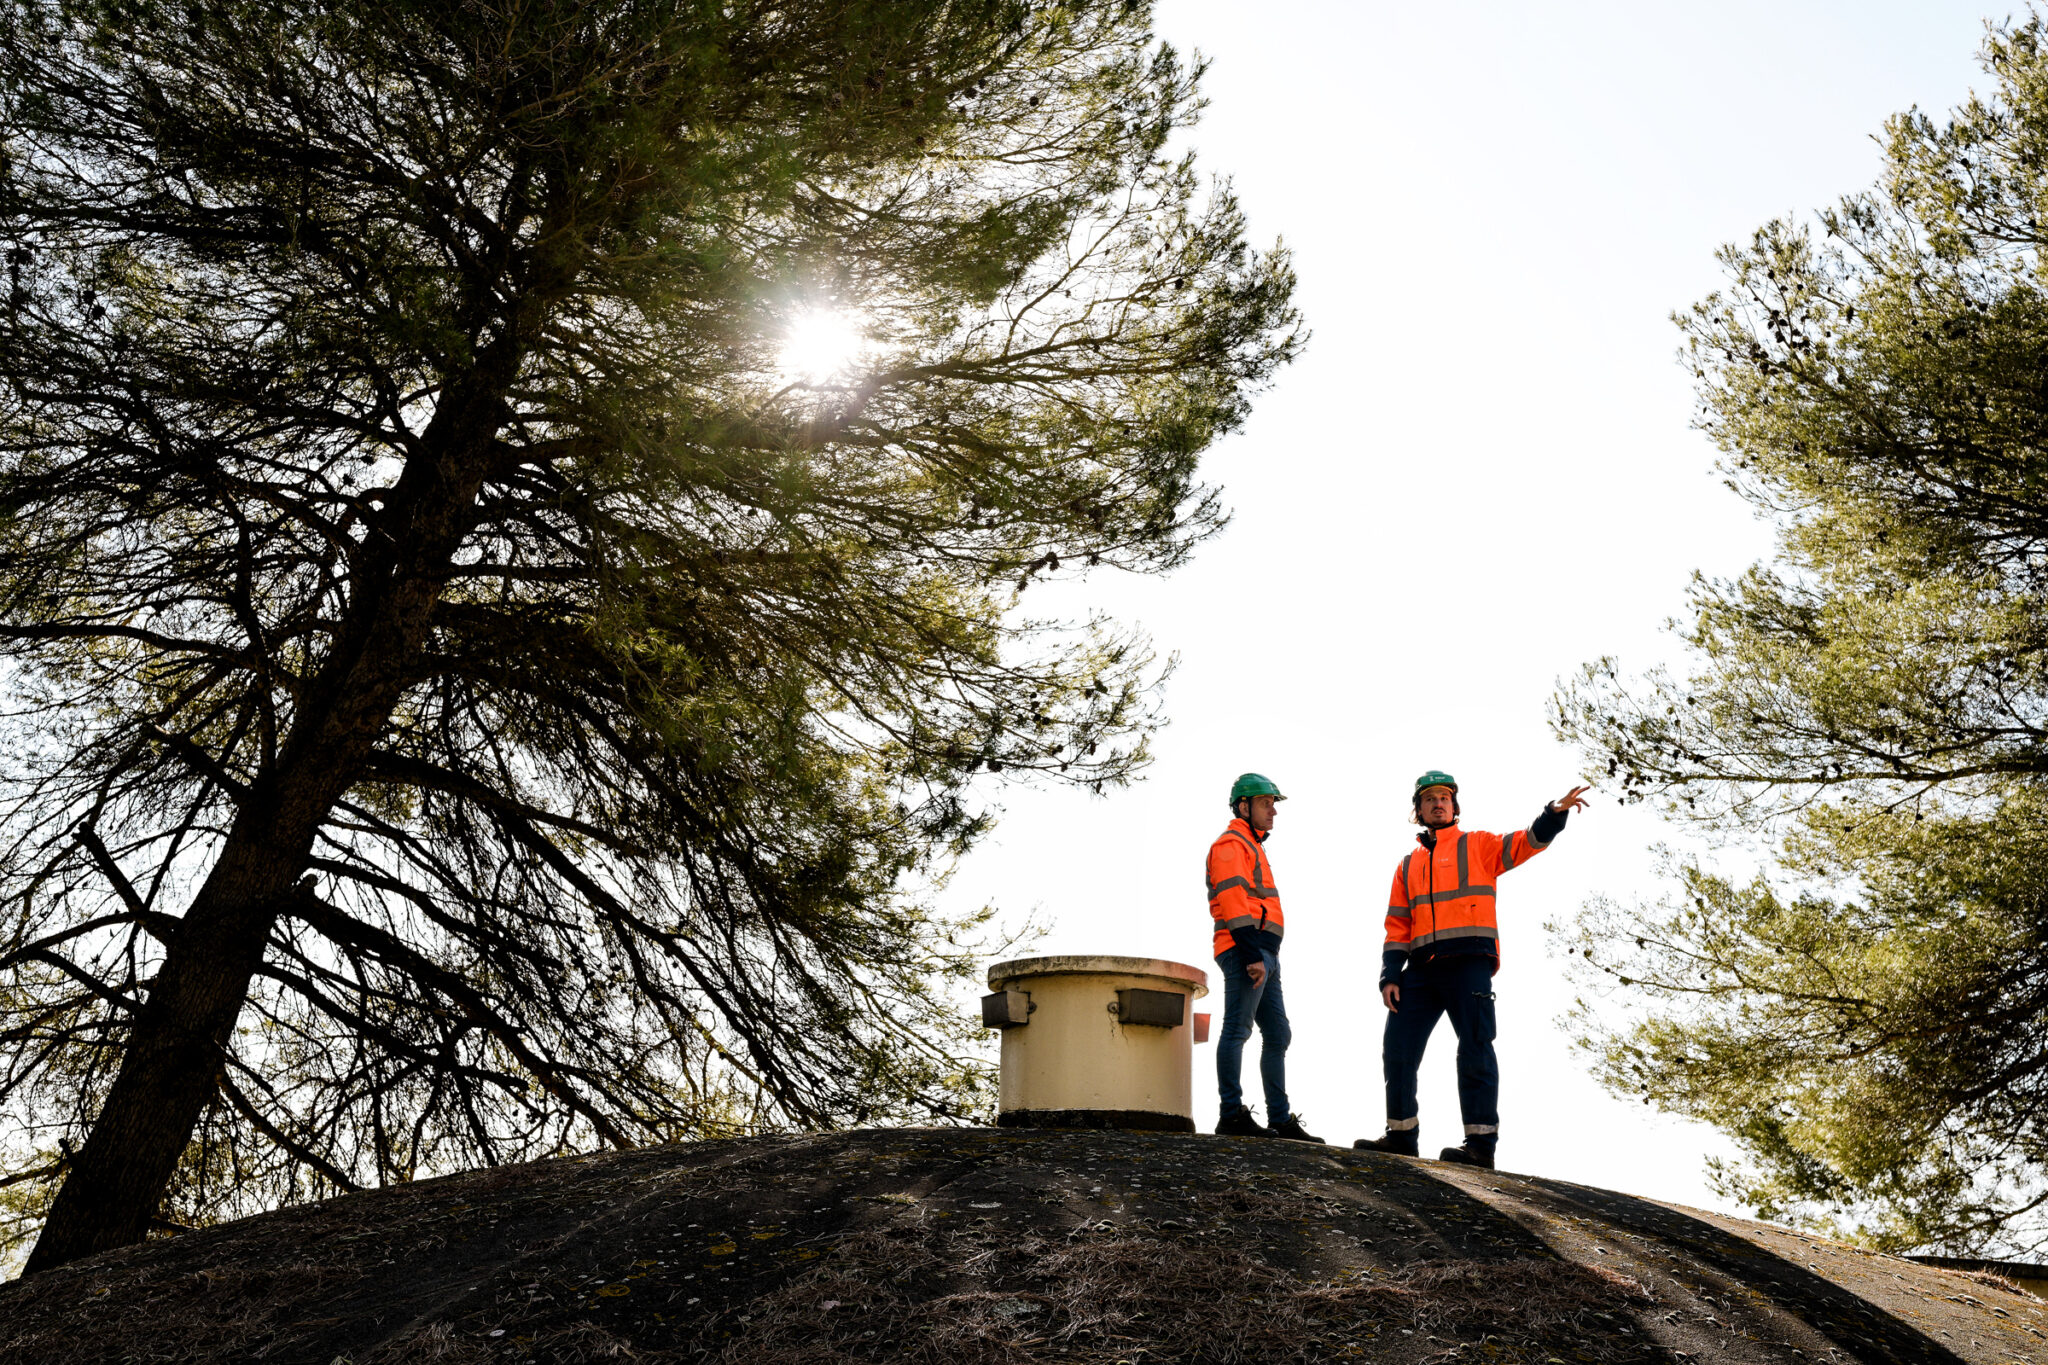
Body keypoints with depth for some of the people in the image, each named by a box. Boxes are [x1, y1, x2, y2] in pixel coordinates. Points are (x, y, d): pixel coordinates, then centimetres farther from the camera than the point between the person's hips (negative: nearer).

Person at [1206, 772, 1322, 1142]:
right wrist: (1252, 955, -23)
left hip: (1264, 955, 10)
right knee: (1237, 1029, -10)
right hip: (1245, 949, -10)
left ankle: (1281, 1120, 11)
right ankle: (1232, 1114, -11)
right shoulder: (1231, 844, -3)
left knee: (1278, 1036, 9)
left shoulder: (1252, 848, 28)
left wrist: (1265, 957, 18)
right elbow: (1233, 902, -15)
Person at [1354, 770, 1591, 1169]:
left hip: (1469, 962, -4)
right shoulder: (1408, 865, 23)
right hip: (1422, 968, 5)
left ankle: (1481, 1143, -9)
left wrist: (1556, 812, -22)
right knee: (1397, 1048, 1)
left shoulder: (1477, 845, 13)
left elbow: (1527, 842, -3)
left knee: (1475, 1050, -9)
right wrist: (1390, 976, 6)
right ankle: (1401, 1134, 10)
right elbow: (1398, 927, 19)